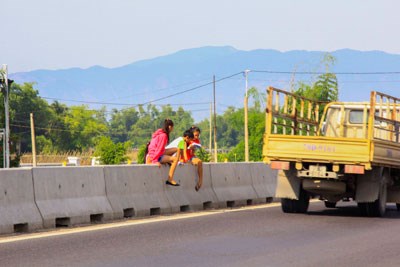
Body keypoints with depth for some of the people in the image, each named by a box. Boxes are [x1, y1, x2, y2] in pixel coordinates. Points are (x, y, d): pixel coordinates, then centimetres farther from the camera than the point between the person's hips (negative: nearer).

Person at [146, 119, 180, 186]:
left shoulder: (160, 133, 11)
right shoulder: (163, 135, -17)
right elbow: (159, 148, -22)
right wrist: (155, 161, -25)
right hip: (153, 157, -9)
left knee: (177, 150, 11)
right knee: (175, 159, -23)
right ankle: (170, 179, -26)